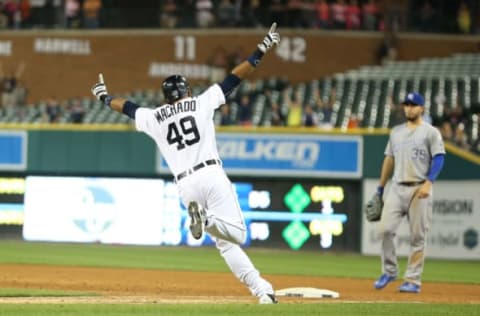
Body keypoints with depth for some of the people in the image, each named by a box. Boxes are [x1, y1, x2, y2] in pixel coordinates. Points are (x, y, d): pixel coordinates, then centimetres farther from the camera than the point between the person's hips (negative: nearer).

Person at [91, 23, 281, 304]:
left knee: (226, 242, 6)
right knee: (237, 233, -10)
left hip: (185, 184, 3)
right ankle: (207, 218, -36)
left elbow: (127, 107, 35)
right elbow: (234, 79, 8)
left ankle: (260, 288, -10)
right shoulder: (201, 103, 10)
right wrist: (261, 51, 11)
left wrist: (105, 97, 54)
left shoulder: (154, 118, 17)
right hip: (211, 174, -3)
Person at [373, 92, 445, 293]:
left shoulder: (430, 132, 1)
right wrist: (380, 188, 17)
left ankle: (413, 280, 1)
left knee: (417, 236, -4)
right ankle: (389, 271, 8)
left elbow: (439, 158, -7)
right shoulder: (396, 132, 17)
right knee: (385, 229, -8)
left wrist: (428, 183, -20)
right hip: (397, 188, 5)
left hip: (419, 189, -4)